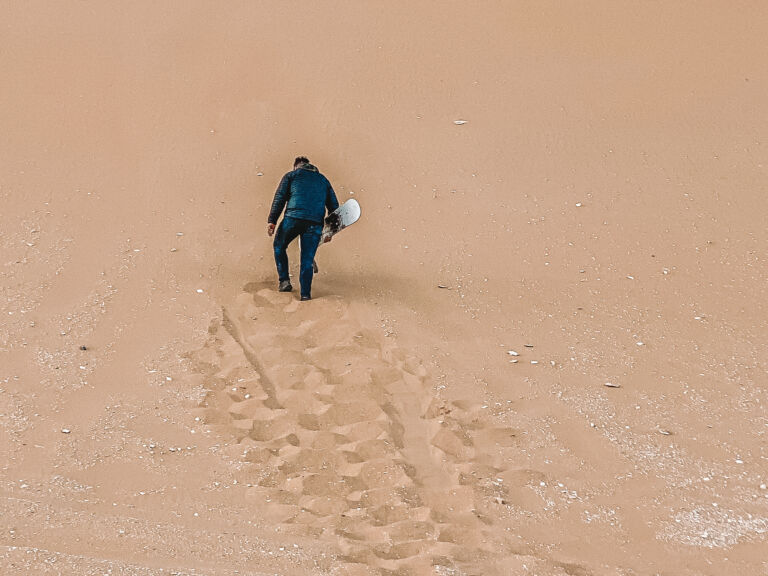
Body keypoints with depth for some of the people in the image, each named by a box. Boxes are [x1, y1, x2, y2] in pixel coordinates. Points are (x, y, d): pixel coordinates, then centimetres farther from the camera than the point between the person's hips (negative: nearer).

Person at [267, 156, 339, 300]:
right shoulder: (323, 180, 27)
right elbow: (334, 206, 24)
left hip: (293, 218, -2)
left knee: (279, 247, 20)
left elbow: (279, 198, 5)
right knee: (307, 259, 7)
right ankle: (305, 293, 0)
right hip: (315, 223, 2)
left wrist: (272, 221, 0)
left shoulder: (291, 175, 17)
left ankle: (284, 281, 11)